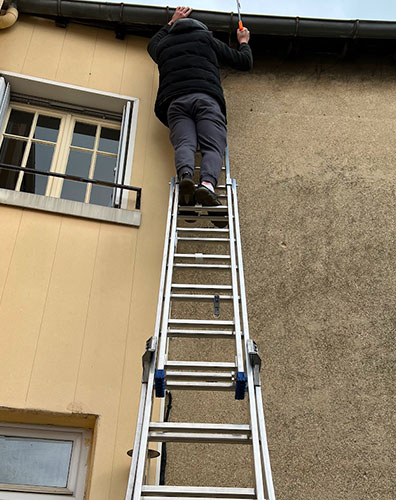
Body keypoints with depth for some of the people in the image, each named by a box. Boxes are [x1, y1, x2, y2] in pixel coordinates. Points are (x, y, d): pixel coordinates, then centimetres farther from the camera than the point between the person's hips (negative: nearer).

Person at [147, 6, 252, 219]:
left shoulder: (163, 45, 31)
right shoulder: (206, 38, 26)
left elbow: (153, 44, 60)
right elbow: (245, 62, 29)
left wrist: (172, 23, 68)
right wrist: (243, 42, 50)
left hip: (174, 102, 2)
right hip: (206, 98, -2)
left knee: (184, 144, -14)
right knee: (213, 147, -14)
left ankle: (185, 175, -48)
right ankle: (207, 184, -44)